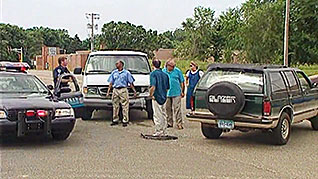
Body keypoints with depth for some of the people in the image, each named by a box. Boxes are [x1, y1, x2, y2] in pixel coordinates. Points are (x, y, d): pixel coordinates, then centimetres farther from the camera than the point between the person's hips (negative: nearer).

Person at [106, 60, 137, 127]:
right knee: (115, 106, 6)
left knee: (125, 106, -4)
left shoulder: (126, 73, 5)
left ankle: (125, 121, 2)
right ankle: (115, 120, 16)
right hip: (115, 90, 4)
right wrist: (108, 92, 8)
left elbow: (131, 83, 4)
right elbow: (111, 83, 16)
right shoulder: (114, 73, 15)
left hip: (123, 90, -3)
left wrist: (134, 92, -2)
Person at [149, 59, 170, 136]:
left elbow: (153, 86, -21)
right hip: (164, 97, 6)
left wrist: (151, 95, -8)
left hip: (157, 97, -6)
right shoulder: (165, 74, 9)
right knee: (163, 115, 12)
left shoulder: (153, 73, -10)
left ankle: (158, 131, 1)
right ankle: (163, 131, 18)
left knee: (157, 115, -1)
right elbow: (167, 88, 12)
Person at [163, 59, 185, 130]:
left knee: (177, 108, -5)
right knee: (168, 109, 8)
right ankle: (169, 123, 19)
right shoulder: (163, 71, 7)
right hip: (166, 93, 3)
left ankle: (179, 123, -1)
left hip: (176, 93, -3)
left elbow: (182, 82, 5)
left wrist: (182, 92, 2)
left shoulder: (177, 71, 1)